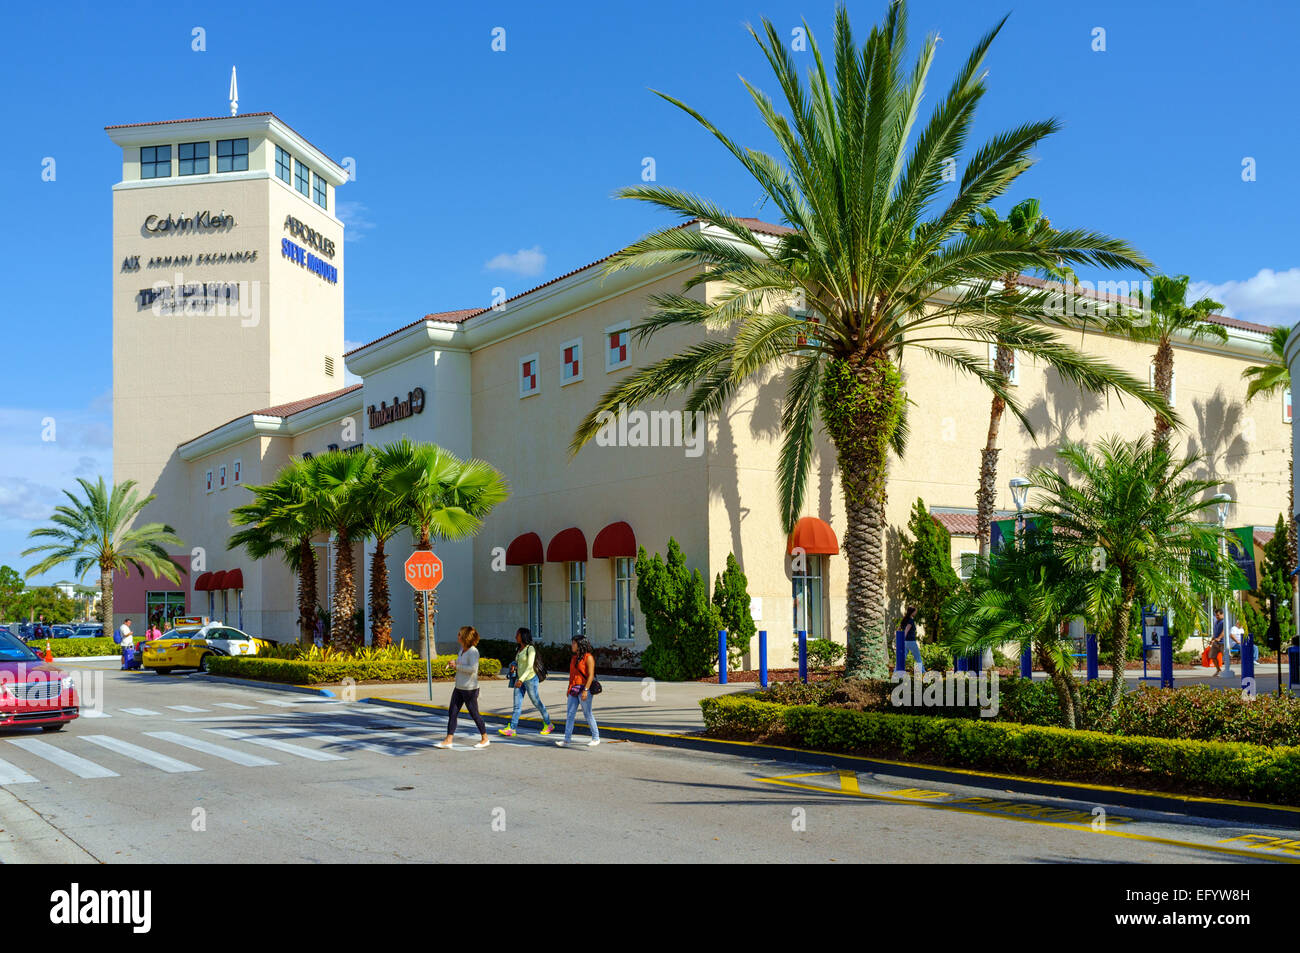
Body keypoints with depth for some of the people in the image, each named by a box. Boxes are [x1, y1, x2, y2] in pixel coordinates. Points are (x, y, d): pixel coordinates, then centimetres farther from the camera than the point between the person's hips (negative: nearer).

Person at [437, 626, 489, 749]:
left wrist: (457, 666, -22)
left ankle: (485, 738, 19)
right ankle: (448, 740, 5)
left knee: (474, 713, 3)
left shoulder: (473, 651, -18)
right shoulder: (462, 649, 8)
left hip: (470, 689, -8)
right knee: (452, 712, 3)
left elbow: (473, 668, -28)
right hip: (459, 688, 9)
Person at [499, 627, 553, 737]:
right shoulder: (520, 649, 11)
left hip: (530, 679, -7)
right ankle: (511, 729, -5)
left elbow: (530, 666, -20)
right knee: (517, 705, 0)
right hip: (520, 679, 7)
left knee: (537, 703, 4)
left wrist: (521, 679, -26)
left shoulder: (530, 649, -13)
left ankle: (548, 725, 18)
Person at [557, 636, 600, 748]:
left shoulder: (588, 657, -10)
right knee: (570, 714, 2)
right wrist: (569, 689, 17)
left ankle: (596, 738, 14)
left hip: (584, 689, -7)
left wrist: (585, 690, -21)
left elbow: (591, 675, -15)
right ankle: (567, 740, 1)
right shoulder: (574, 658, 14)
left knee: (588, 714, 1)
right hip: (573, 690, 7)